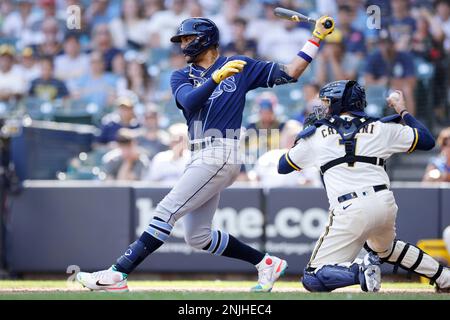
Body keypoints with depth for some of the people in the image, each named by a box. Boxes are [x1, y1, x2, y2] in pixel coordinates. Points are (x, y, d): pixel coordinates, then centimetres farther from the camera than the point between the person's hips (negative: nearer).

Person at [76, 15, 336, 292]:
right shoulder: (181, 76, 16)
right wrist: (217, 76, -22)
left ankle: (117, 275, -19)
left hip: (221, 153, -7)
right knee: (198, 237, 7)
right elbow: (189, 102, -6)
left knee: (166, 212, -15)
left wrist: (317, 37, 2)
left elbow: (290, 73, 6)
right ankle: (266, 263, 19)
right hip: (202, 158, 7)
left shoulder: (240, 66, 6)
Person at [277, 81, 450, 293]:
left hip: (349, 211, -4)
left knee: (313, 279, 1)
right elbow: (427, 140, 18)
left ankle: (360, 271, -24)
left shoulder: (317, 134, 11)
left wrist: (303, 138, 38)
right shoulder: (381, 128, 14)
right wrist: (402, 111, 32)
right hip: (385, 204, 4)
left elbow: (283, 167, 22)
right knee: (385, 248, 38)